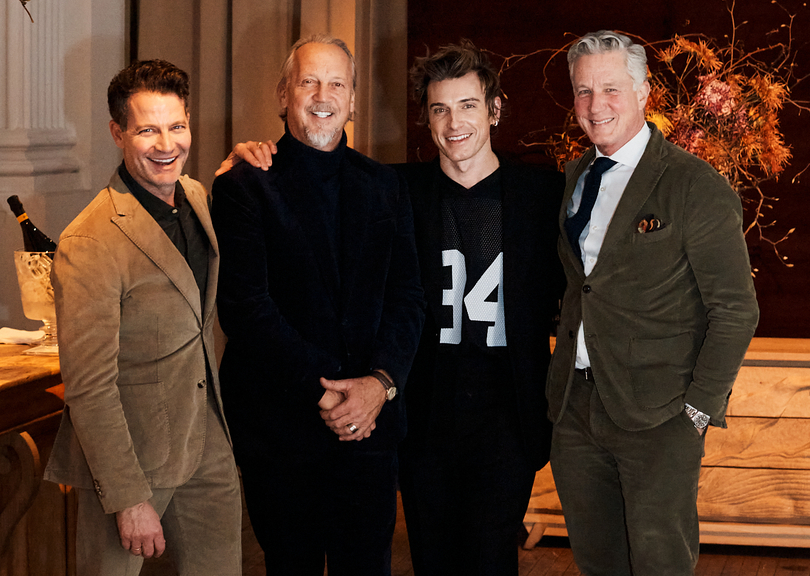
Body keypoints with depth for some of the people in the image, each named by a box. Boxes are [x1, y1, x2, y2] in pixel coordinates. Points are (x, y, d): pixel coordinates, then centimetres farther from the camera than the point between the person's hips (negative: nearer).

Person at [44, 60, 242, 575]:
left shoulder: (199, 198, 4)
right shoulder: (90, 243, -21)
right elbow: (88, 388, -21)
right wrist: (129, 499, -21)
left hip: (208, 448, 7)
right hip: (128, 455, -7)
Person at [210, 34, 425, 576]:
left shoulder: (385, 186, 11)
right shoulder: (245, 186, -3)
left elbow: (408, 298, 5)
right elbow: (245, 307, -11)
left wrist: (380, 381, -12)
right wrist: (321, 390, -16)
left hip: (370, 424, 3)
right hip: (279, 425, -3)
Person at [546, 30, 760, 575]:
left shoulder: (696, 187, -10)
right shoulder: (577, 176, 11)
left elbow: (736, 310, -9)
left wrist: (698, 409, -12)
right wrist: (563, 378, 8)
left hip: (657, 417, -6)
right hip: (575, 406, 6)